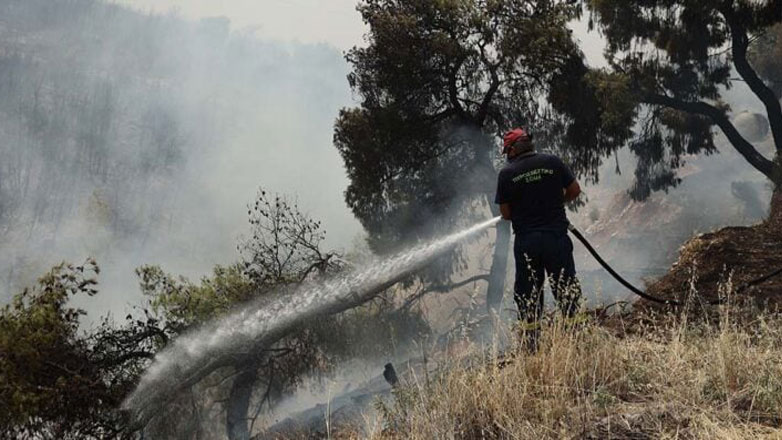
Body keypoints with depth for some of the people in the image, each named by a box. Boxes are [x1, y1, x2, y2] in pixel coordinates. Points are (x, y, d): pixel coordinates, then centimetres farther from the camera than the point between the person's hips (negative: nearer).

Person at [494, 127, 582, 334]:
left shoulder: (506, 173, -4)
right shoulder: (553, 162, -1)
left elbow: (505, 213, -1)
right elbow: (575, 190, 5)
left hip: (525, 240, 0)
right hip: (556, 236, 0)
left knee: (527, 295, 10)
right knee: (566, 289, 10)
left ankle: (530, 345, 13)